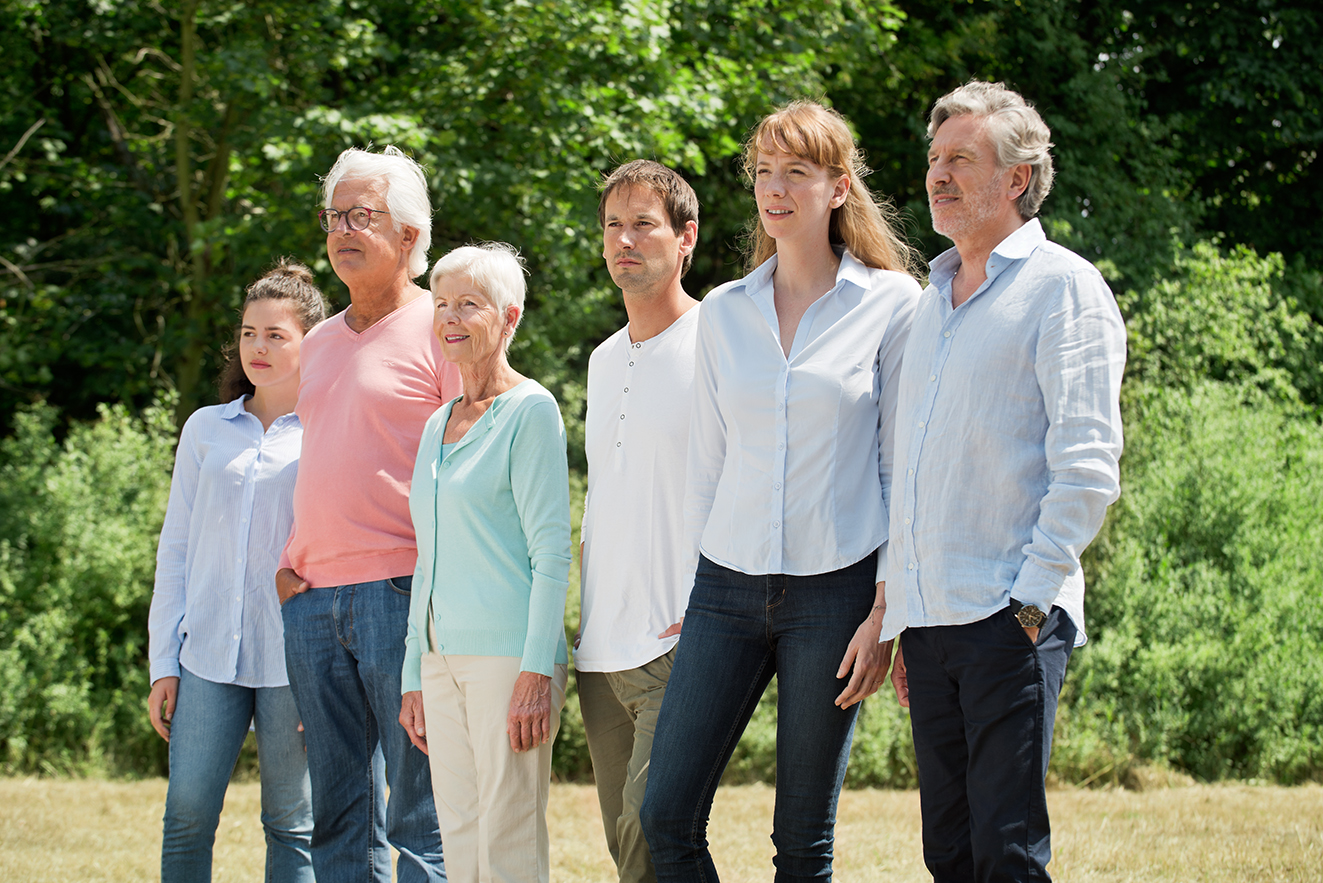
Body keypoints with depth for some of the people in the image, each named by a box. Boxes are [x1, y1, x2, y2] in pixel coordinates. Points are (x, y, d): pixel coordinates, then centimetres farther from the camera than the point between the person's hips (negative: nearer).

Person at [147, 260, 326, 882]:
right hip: (209, 652, 3)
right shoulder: (206, 429, 13)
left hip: (294, 659, -3)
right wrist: (164, 664, 7)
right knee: (187, 814, -6)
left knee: (292, 825, 1)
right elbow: (176, 547, 14)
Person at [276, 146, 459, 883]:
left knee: (422, 814, -6)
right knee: (337, 816, 7)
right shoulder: (320, 344, 21)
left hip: (403, 592, -7)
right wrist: (288, 564, 14)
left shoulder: (440, 330, -1)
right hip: (315, 597, 7)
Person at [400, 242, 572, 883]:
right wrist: (414, 677, 18)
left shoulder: (530, 411, -5)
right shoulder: (437, 426, 18)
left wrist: (537, 672, -17)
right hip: (443, 658, 7)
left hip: (509, 654, -7)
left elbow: (551, 552, -11)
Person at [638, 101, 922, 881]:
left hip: (835, 585, -4)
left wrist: (886, 612, -8)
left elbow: (905, 469, -2)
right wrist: (690, 592, 12)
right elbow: (706, 464, 15)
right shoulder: (724, 314, 10)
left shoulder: (891, 304, -1)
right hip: (729, 584, 4)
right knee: (667, 817, -5)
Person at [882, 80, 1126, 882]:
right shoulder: (933, 303, 20)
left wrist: (1031, 601, -15)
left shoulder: (1062, 288, -3)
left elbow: (1087, 465, -10)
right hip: (928, 619, 7)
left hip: (1010, 615, -7)